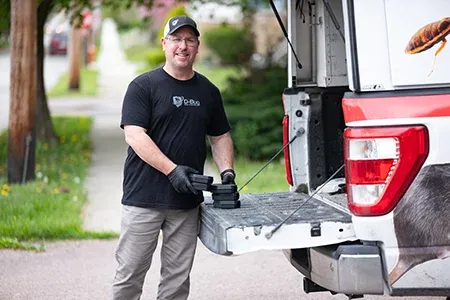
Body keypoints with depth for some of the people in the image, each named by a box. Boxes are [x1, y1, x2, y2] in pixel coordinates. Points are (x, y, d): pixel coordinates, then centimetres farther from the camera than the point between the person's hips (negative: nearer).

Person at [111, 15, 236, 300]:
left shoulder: (208, 91, 13)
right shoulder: (143, 86, -3)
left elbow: (220, 137, 21)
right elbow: (134, 136, -12)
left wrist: (227, 170, 2)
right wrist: (172, 170, -22)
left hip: (188, 200, 4)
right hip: (144, 198, -4)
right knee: (130, 272, -1)